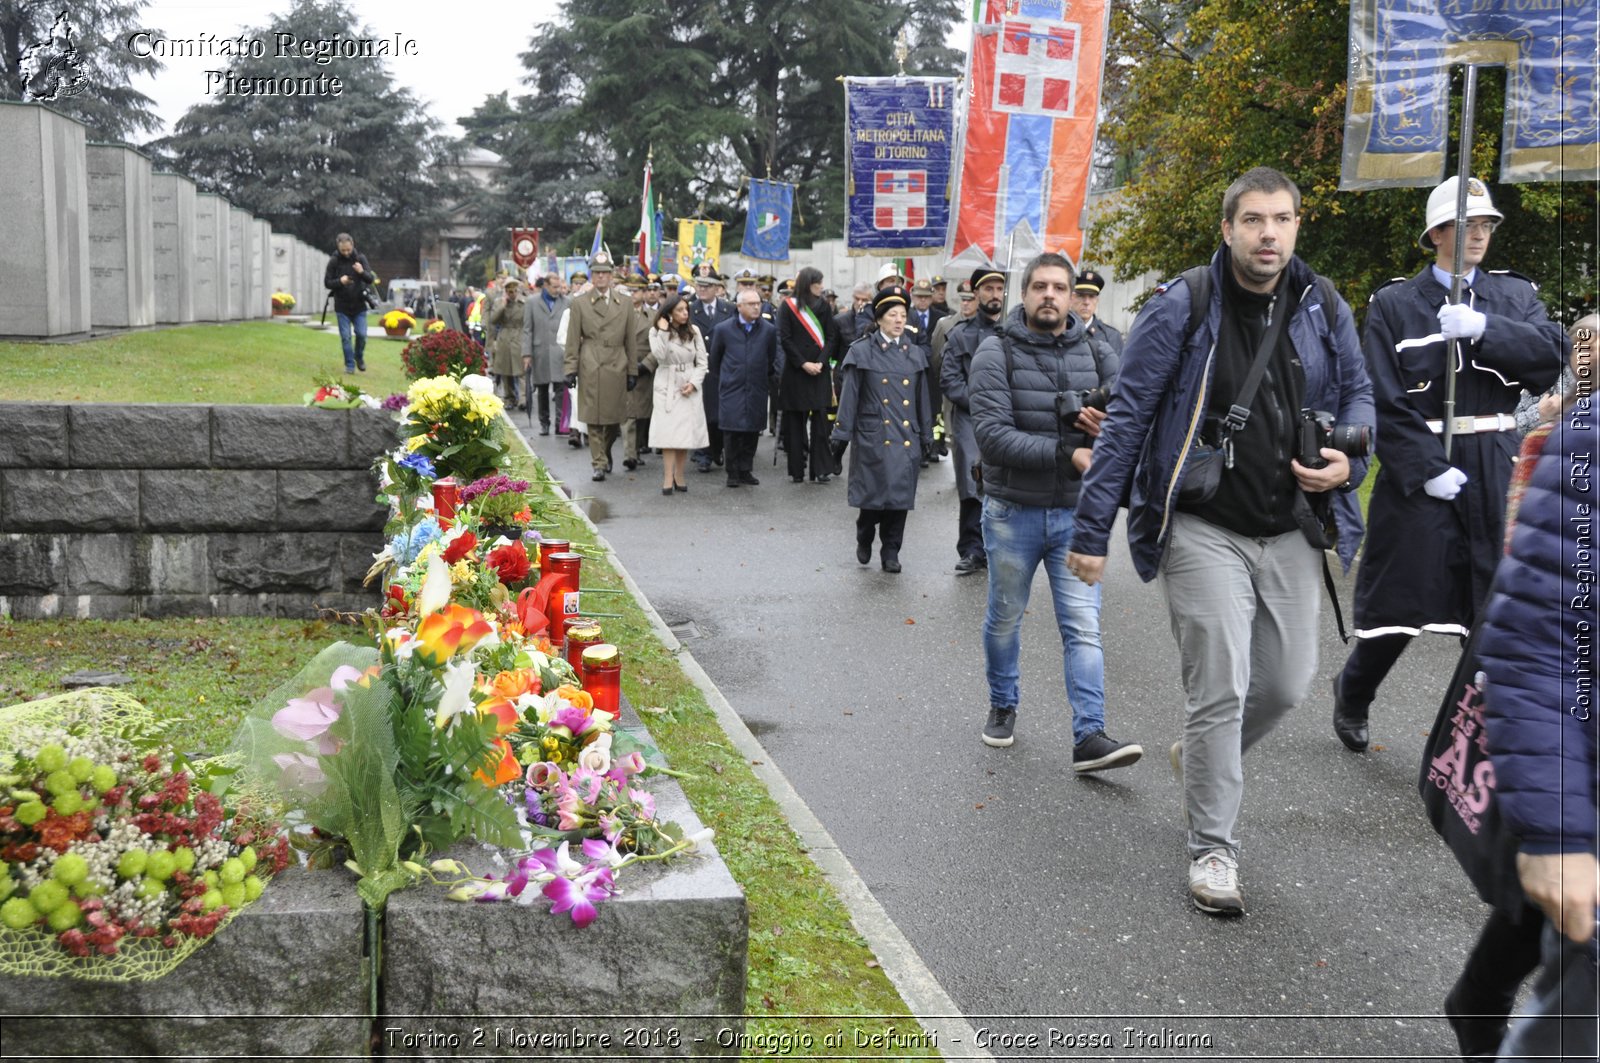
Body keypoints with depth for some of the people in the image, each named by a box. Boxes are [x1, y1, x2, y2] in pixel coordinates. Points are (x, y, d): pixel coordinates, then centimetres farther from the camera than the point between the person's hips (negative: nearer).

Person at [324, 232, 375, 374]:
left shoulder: (360, 258, -2)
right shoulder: (334, 261, -5)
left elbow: (370, 279, -4)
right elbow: (327, 283, -2)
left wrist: (362, 272, -26)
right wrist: (340, 281, -22)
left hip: (359, 305, 1)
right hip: (342, 306, -1)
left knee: (361, 334, -3)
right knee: (346, 337, -1)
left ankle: (359, 357, 24)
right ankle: (350, 365, 9)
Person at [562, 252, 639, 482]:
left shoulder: (624, 304, 11)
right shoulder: (579, 304, 6)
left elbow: (631, 341, 11)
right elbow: (572, 341, 5)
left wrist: (632, 371, 8)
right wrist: (571, 369, -2)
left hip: (616, 368, 2)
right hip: (590, 368, -2)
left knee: (614, 418, 5)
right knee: (593, 419, -4)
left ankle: (606, 454, 29)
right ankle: (599, 463, 2)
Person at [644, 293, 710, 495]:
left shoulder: (694, 331, 6)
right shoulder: (656, 331, 2)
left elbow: (702, 362, 6)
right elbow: (659, 355, -15)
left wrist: (693, 383, -6)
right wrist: (663, 331, -14)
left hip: (689, 388, 2)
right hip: (667, 387, -2)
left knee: (686, 433, -1)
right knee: (668, 433, -9)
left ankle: (679, 476, 7)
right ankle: (668, 479, -11)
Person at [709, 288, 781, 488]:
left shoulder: (769, 330, 3)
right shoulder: (723, 329, 0)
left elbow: (772, 360, 13)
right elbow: (714, 359, 10)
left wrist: (769, 380, 12)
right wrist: (719, 382, 14)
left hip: (756, 390, 2)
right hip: (731, 390, -2)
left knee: (752, 431, 3)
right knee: (731, 432, -5)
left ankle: (745, 470, 15)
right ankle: (733, 473, 5)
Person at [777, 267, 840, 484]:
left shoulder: (823, 306, 9)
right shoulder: (788, 306, 0)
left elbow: (832, 337, 4)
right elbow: (785, 339, -4)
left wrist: (820, 362, -9)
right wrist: (803, 363, -11)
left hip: (819, 370, 2)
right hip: (795, 370, -2)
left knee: (820, 419, -3)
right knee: (796, 421, 2)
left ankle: (820, 469, -1)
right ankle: (796, 470, 7)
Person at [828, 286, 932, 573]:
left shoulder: (914, 354, 10)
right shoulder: (862, 352, -1)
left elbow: (921, 398, 14)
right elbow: (849, 395, -3)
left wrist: (926, 436, 14)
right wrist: (841, 436, -6)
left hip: (906, 438, 4)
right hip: (873, 438, -3)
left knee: (899, 495, 3)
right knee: (873, 494, -4)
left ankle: (890, 552, 15)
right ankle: (864, 538, 24)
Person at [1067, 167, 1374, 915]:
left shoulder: (1323, 308, 5)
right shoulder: (1183, 306, -9)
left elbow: (1356, 392, 18)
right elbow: (1128, 417, -8)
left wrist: (1348, 461, -5)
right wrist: (1092, 530, -10)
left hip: (1290, 530, 5)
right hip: (1205, 530, -5)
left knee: (1287, 684, 10)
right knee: (1220, 688, -5)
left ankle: (1200, 759, 41)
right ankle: (1212, 850, 9)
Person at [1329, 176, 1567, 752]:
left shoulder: (1515, 294, 11)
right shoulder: (1394, 303, 1)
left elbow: (1553, 353, -7)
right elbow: (1384, 401, -7)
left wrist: (1483, 328, -21)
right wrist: (1427, 470, -15)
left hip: (1498, 471, 3)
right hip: (1420, 467, -3)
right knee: (1404, 597, 1)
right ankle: (1352, 693, 27)